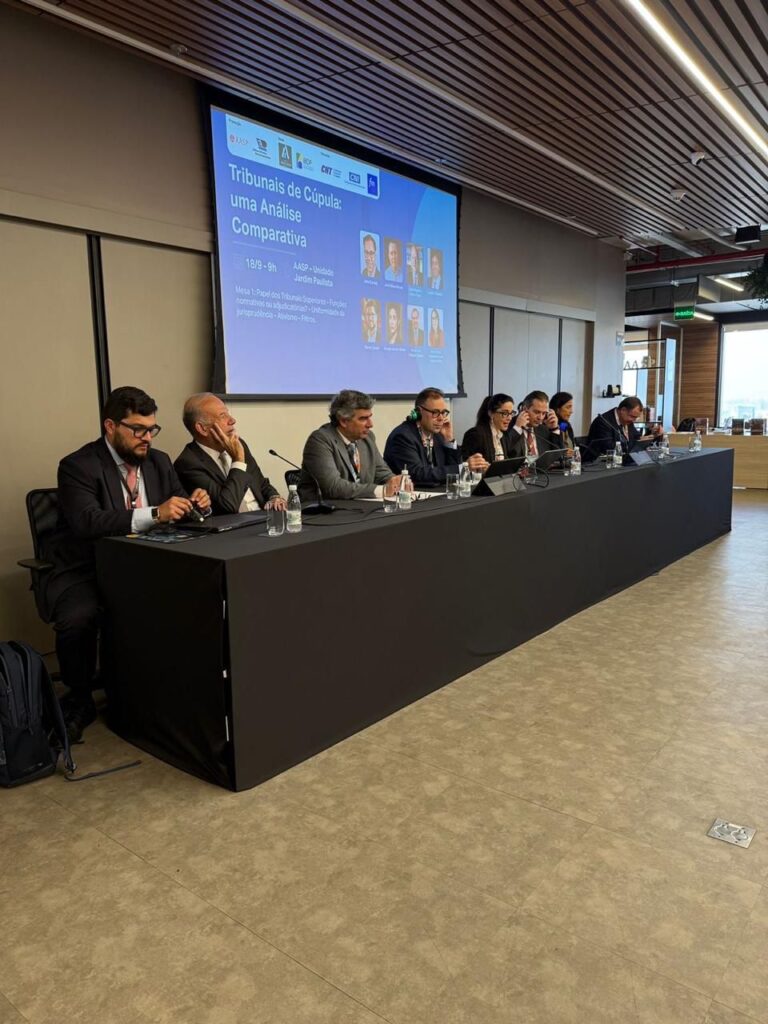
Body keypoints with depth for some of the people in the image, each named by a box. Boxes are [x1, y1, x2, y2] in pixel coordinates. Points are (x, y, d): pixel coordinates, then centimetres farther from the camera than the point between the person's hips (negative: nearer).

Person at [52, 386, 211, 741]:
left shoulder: (159, 461, 8)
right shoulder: (78, 466, -11)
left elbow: (175, 508, 13)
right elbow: (87, 522, -27)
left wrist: (194, 502, -12)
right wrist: (153, 514, -39)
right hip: (85, 572, -4)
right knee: (77, 619, -33)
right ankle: (79, 701, -3)